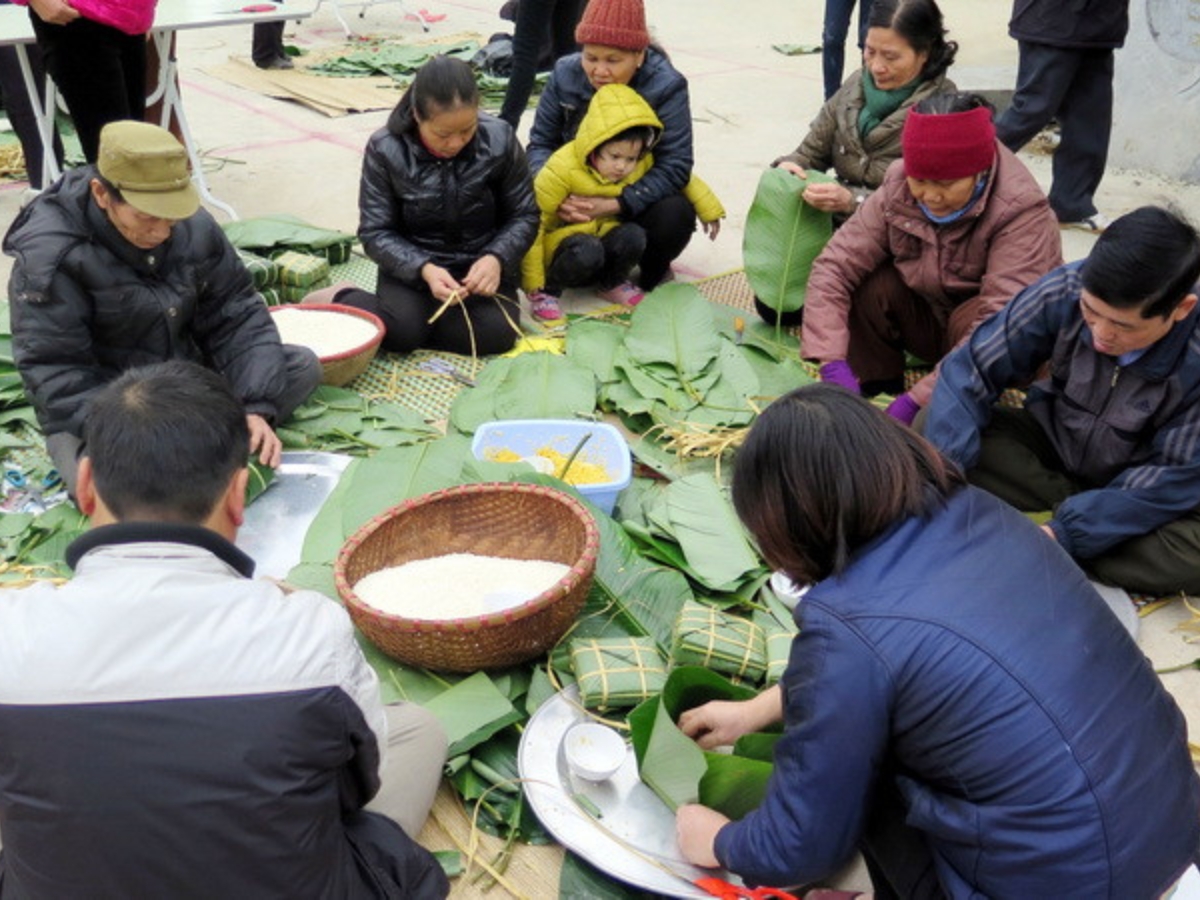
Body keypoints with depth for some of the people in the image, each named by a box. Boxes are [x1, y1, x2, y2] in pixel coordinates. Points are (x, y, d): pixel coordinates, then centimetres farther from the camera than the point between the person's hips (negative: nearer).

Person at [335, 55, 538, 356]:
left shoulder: (500, 139, -13)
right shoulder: (385, 149, -14)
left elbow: (524, 215, -3)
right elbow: (375, 232, -10)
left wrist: (496, 258, -24)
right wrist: (423, 269, -28)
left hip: (481, 264, 1)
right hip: (412, 264, -1)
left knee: (496, 334, -26)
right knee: (401, 332, -27)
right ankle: (343, 300, 5)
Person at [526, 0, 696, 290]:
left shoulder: (666, 86, -19)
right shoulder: (565, 74, -10)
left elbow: (675, 166, -24)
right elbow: (541, 142, -5)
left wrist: (613, 205, -36)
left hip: (637, 198, -2)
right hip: (576, 198, 3)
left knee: (675, 216, -34)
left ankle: (653, 272, 2)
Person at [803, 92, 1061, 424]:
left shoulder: (1023, 212, -30)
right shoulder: (897, 188, -16)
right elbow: (833, 268, -22)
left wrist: (919, 399, -45)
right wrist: (834, 363, -35)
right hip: (932, 320, 4)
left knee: (974, 320, -35)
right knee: (868, 283, -21)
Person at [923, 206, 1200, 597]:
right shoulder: (1064, 291, -23)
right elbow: (970, 370, -19)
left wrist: (1064, 533, -34)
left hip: (1138, 487, -3)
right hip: (1054, 440, 3)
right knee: (932, 428, -21)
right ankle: (1070, 508, -14)